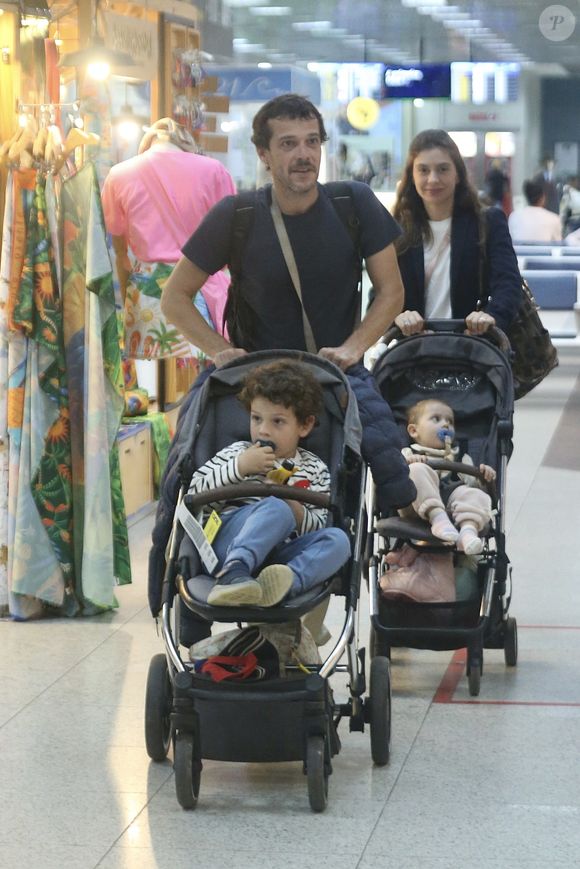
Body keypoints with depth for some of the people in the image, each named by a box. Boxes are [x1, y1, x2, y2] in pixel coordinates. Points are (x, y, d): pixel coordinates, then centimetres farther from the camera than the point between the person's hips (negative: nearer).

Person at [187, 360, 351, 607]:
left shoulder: (314, 469, 18)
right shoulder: (238, 453, 16)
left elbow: (317, 526, 9)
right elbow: (195, 490, 3)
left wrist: (295, 510, -12)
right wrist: (239, 468, -7)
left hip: (275, 555, 3)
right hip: (228, 545, -2)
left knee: (337, 540, -23)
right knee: (276, 508, -31)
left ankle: (287, 583, -49)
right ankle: (233, 574, -50)